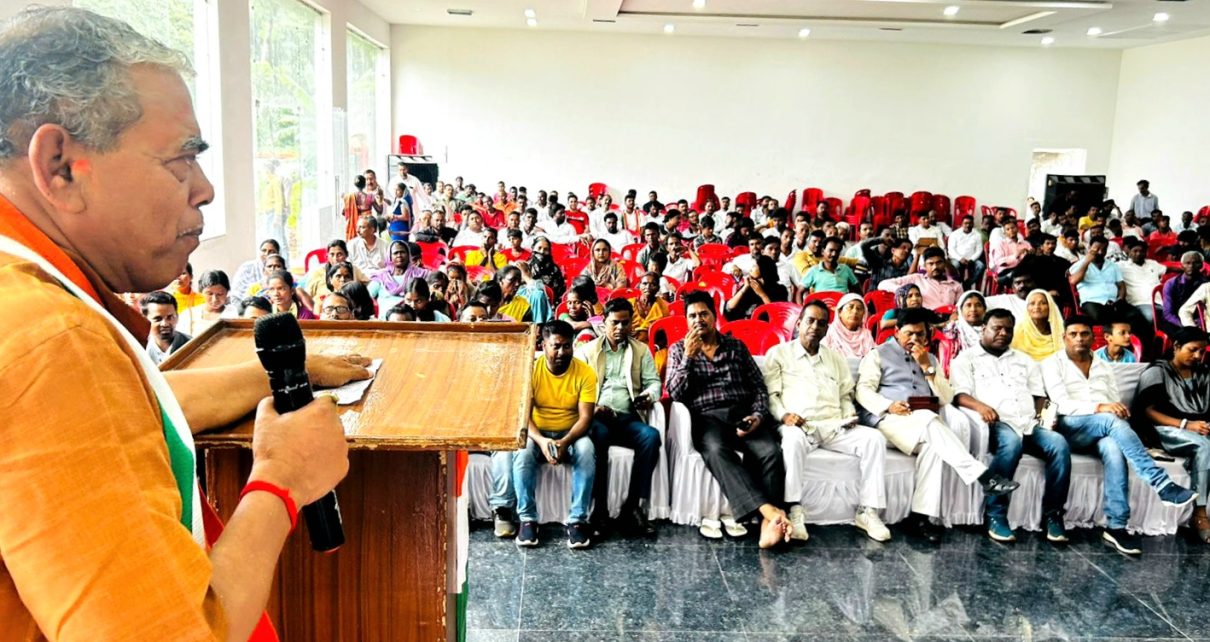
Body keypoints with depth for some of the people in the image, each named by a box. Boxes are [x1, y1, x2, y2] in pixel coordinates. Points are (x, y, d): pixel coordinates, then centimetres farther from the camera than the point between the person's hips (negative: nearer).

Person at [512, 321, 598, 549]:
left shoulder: (585, 372, -10)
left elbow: (585, 417, -14)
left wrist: (565, 442, -32)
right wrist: (540, 440, -32)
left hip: (571, 434, 0)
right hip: (537, 433, 0)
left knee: (586, 451, -32)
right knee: (522, 452, -32)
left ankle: (578, 519, -23)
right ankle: (527, 519, -19)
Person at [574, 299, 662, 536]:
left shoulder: (642, 350, 20)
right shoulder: (586, 350, 16)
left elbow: (654, 381, 12)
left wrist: (650, 396, -12)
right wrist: (592, 408, -13)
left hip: (628, 419, 2)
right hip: (597, 417, -2)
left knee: (651, 436, -31)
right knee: (599, 434, -37)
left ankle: (632, 509, -27)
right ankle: (599, 510, -30)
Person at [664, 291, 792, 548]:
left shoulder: (736, 346, 19)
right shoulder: (678, 350, 16)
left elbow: (759, 386, 15)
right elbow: (674, 393, 4)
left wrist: (758, 415, -4)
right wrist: (689, 357, -6)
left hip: (742, 413, 2)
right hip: (706, 417, -2)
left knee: (770, 450, -30)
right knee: (716, 449, -37)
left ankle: (768, 523, -37)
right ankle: (769, 509, -47)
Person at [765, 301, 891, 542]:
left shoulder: (836, 357, 25)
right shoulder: (779, 353, 11)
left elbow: (846, 394, 24)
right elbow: (771, 394, 3)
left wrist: (850, 414, 2)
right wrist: (783, 415, -15)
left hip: (835, 426, 4)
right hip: (799, 425, -4)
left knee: (874, 438, -23)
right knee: (793, 440, -40)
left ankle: (867, 511, -20)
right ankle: (794, 510, -35)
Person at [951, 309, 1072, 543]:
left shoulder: (1024, 361, 29)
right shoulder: (966, 358, 13)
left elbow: (1039, 395, 24)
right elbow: (960, 395, -2)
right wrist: (980, 406, -23)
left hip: (1029, 424, 5)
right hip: (996, 424, -5)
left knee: (1059, 444, -26)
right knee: (1011, 441, -38)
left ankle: (1052, 514, -17)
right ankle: (995, 514, -30)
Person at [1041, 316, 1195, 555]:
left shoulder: (1103, 367, 24)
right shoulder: (1053, 364, 6)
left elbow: (1117, 405, 16)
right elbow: (1062, 405, -9)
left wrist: (1121, 410, -10)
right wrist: (1100, 408, -23)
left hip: (1103, 431, 4)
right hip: (1069, 429, -4)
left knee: (1114, 450, -34)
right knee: (1111, 421, -35)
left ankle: (1116, 527, -36)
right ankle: (1162, 484, -38)